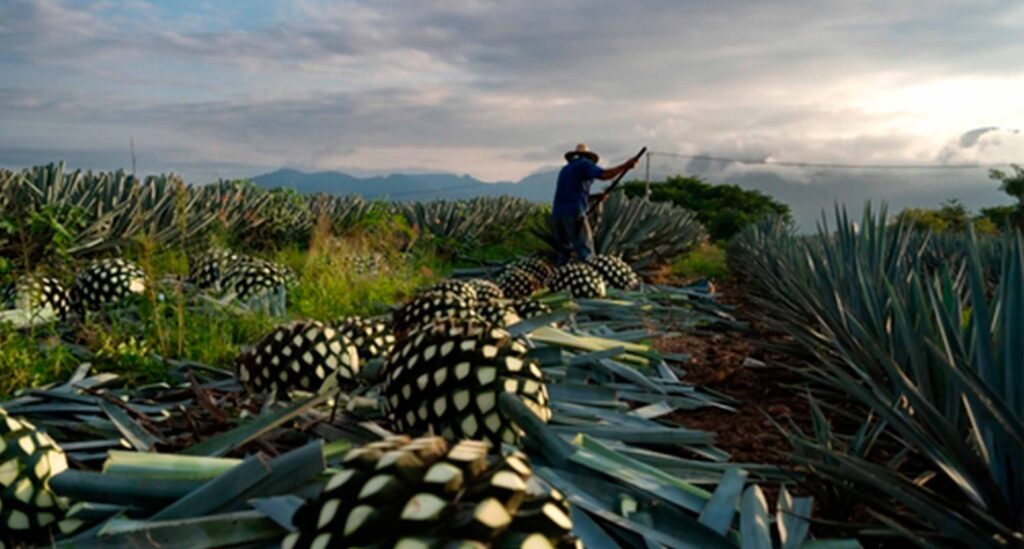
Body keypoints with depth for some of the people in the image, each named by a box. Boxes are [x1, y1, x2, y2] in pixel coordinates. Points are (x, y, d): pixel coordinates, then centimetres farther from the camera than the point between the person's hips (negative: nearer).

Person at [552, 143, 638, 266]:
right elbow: (604, 175, -12)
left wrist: (594, 197, 21)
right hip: (574, 213, -7)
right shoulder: (584, 163, 5)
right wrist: (625, 166, -3)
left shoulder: (565, 169, 27)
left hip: (557, 214, 7)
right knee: (586, 253, -5)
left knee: (564, 253, 15)